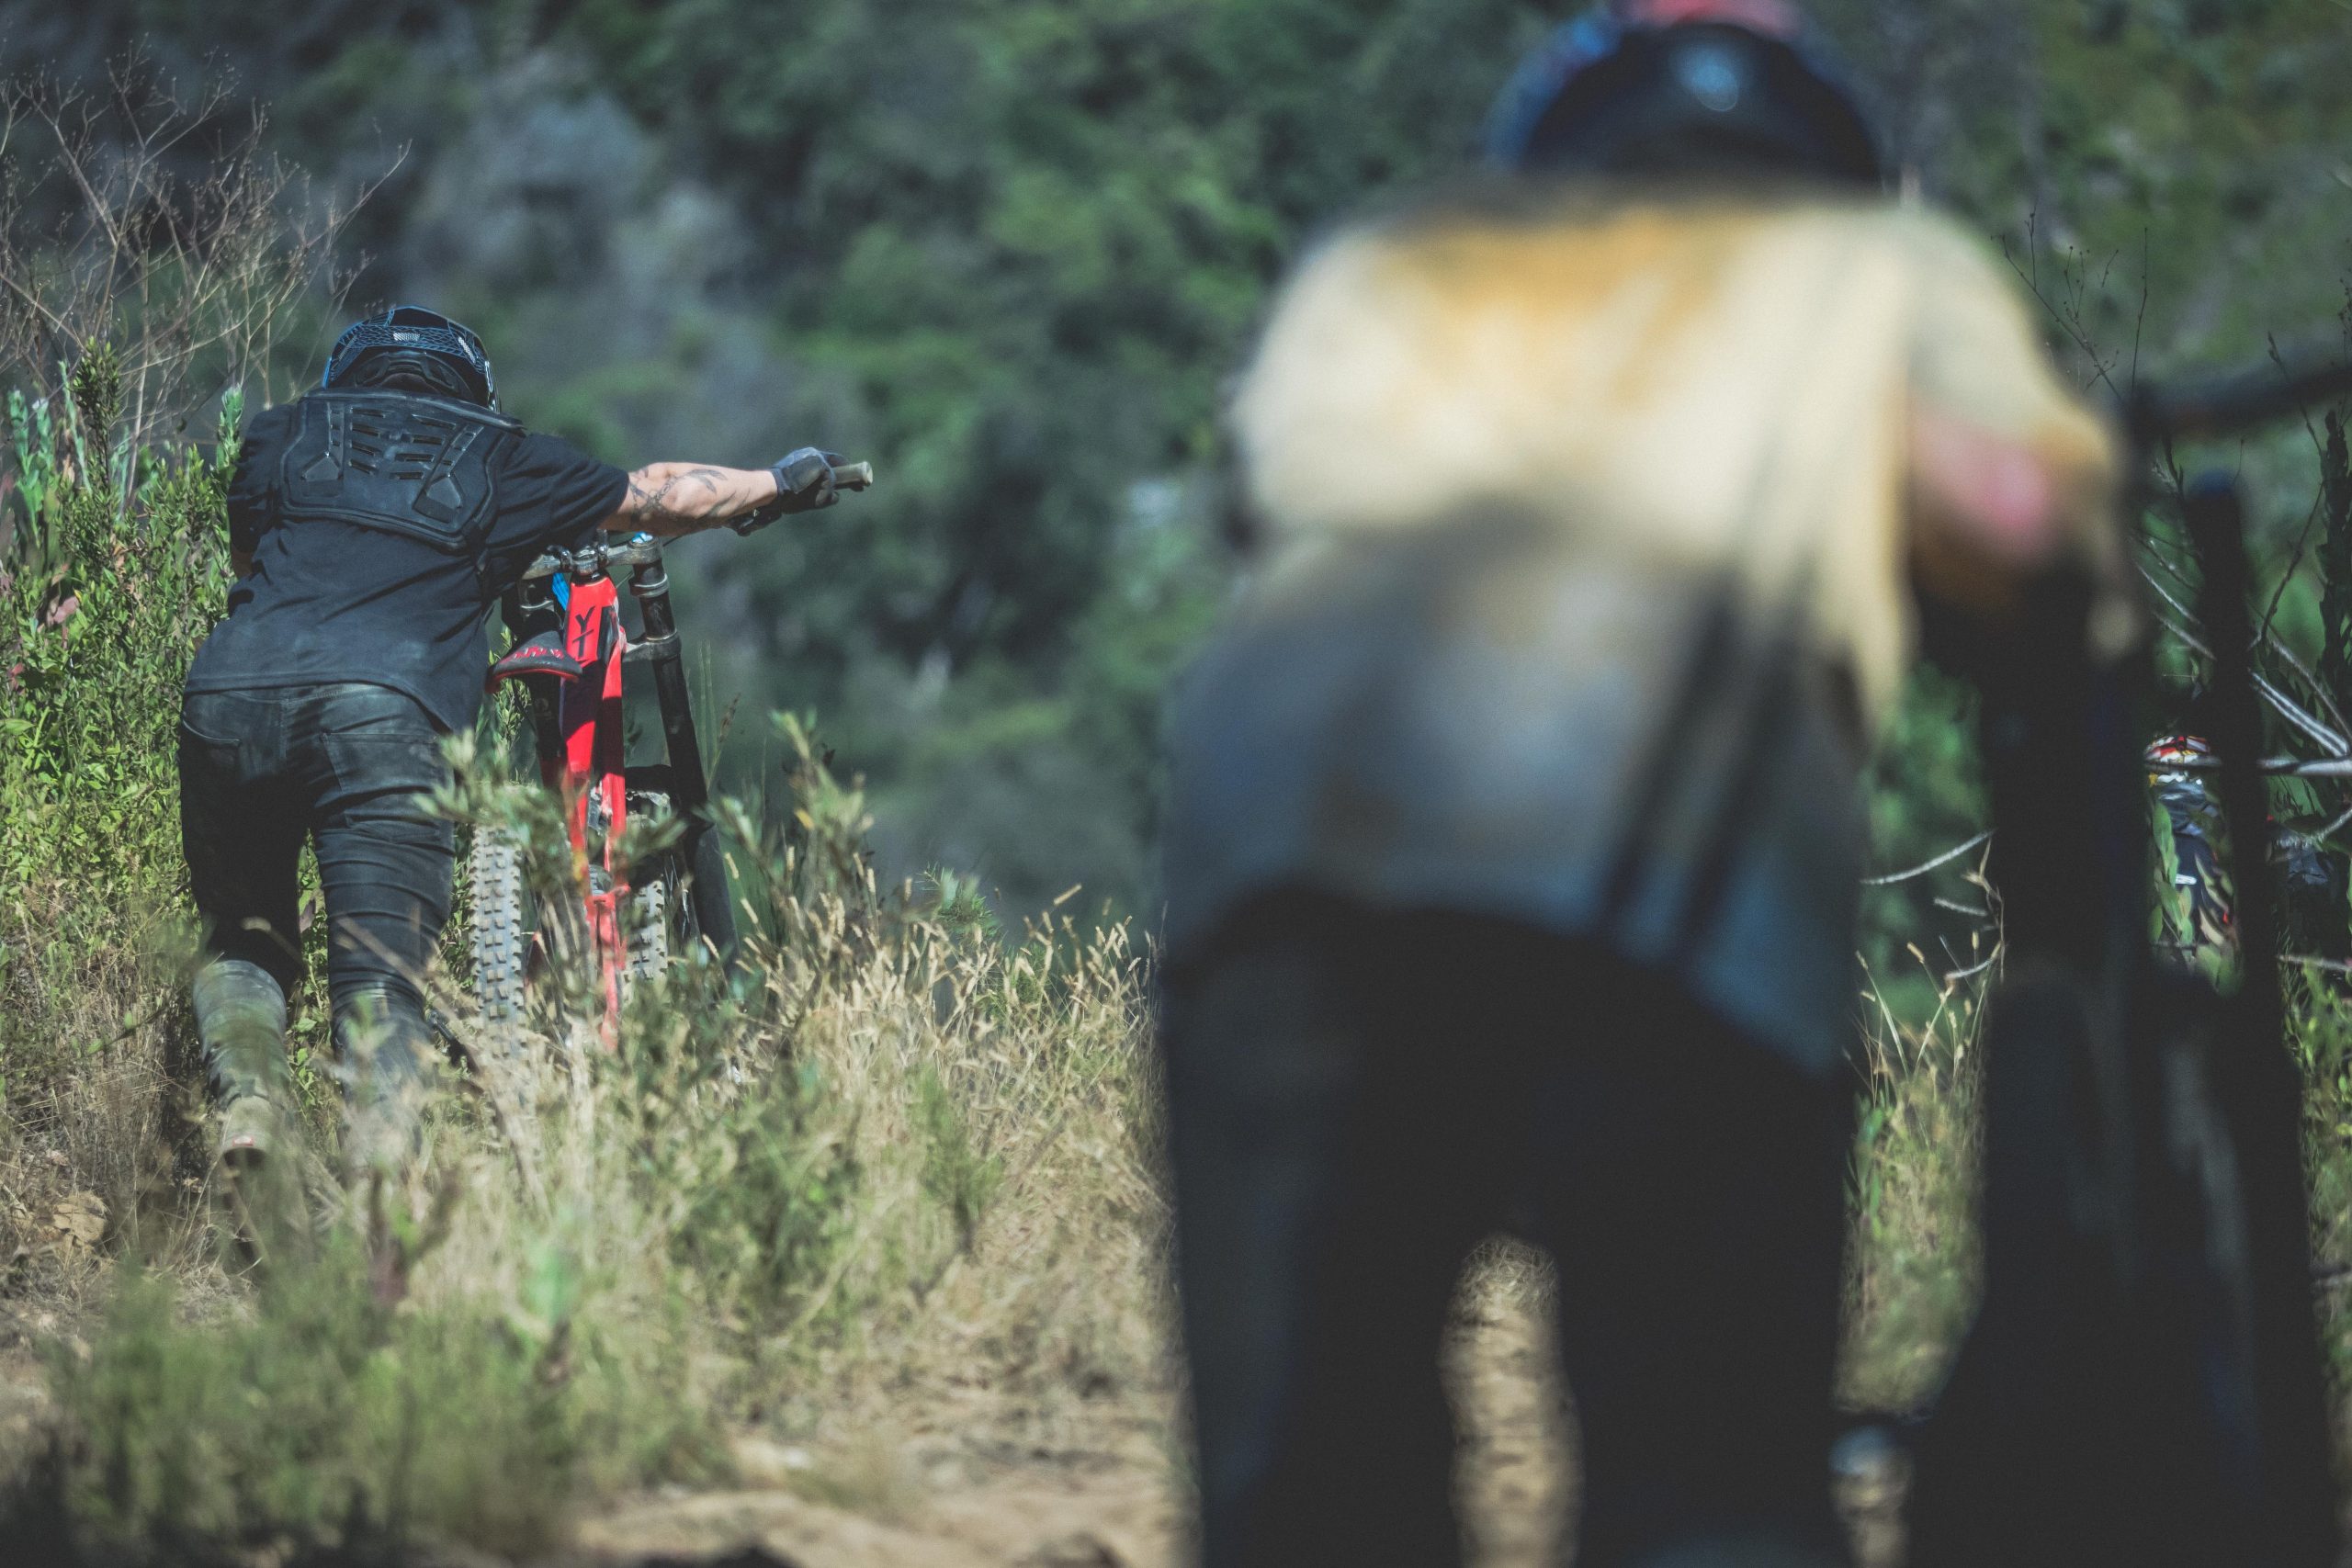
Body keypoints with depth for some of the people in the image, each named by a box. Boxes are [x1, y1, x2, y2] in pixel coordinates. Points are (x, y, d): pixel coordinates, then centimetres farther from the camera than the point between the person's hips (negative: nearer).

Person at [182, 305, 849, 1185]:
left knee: (241, 944, 23)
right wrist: (782, 484, 54)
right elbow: (665, 497, 36)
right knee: (382, 985, -4)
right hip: (382, 708, -2)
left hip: (229, 695, 3)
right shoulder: (495, 459, 24)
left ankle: (247, 1097, -4)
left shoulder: (278, 435, 27)